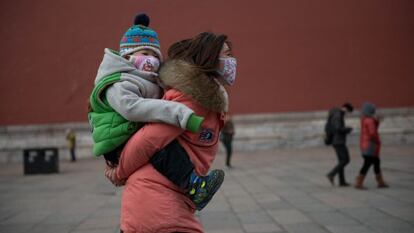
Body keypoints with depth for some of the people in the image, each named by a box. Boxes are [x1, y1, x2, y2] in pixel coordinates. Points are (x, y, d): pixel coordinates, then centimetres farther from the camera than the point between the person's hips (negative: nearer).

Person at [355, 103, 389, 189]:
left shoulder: (364, 119, 9)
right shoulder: (369, 120, -20)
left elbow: (375, 128, 12)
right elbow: (372, 133, -26)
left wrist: (376, 120, -5)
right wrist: (377, 141, -10)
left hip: (365, 144, 10)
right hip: (370, 144, -10)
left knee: (376, 162, 16)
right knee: (367, 164, -6)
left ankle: (380, 182, 23)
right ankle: (358, 183, -5)